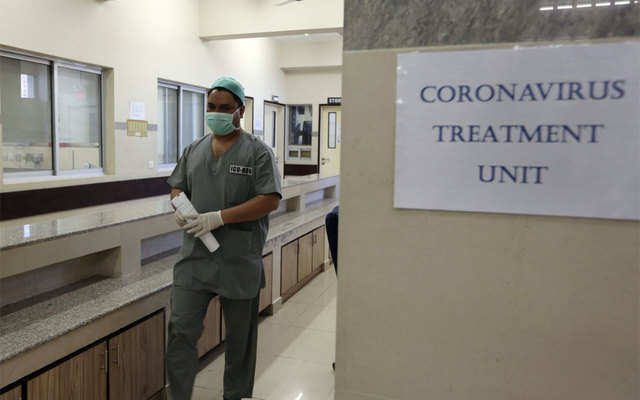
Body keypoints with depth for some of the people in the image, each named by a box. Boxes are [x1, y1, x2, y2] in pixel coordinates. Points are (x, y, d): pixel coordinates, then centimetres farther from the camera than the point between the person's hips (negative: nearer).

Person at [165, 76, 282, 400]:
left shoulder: (258, 152, -5)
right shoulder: (194, 150, 11)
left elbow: (270, 200, -14)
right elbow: (177, 187, 20)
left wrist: (219, 218, -20)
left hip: (239, 261, -3)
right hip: (194, 257, 4)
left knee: (239, 336, 12)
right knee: (181, 330, 2)